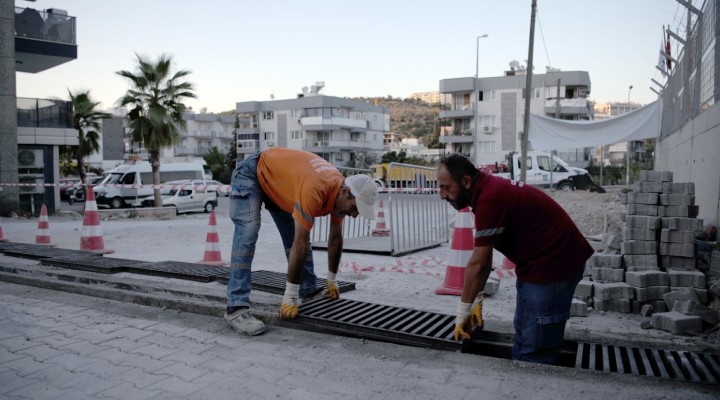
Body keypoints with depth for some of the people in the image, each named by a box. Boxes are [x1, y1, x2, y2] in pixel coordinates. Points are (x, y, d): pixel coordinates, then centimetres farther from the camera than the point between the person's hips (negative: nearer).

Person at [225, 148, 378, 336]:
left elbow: (335, 238, 1)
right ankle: (237, 308, -23)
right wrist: (290, 297, -31)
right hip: (251, 174, -8)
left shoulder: (340, 192, -14)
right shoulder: (314, 190, -40)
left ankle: (309, 291, 16)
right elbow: (300, 244, -38)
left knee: (297, 236, 5)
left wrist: (332, 281, 10)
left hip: (278, 179, 8)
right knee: (247, 236, -22)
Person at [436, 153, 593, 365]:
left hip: (555, 264, -10)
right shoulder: (488, 189, 4)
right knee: (522, 340, 19)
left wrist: (462, 312, -11)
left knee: (534, 354, -4)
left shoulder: (490, 198, -26)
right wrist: (477, 299, 11)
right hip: (538, 262, 10)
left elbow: (478, 264, -21)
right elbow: (484, 258, 9)